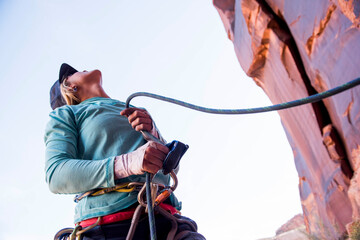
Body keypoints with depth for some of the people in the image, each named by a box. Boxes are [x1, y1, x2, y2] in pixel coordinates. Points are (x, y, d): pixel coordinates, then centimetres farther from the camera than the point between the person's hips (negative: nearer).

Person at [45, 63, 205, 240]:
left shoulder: (140, 114, 28)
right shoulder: (65, 114, 15)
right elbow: (55, 175, -2)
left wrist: (152, 133, 2)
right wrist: (126, 164, -17)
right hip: (107, 224, -4)